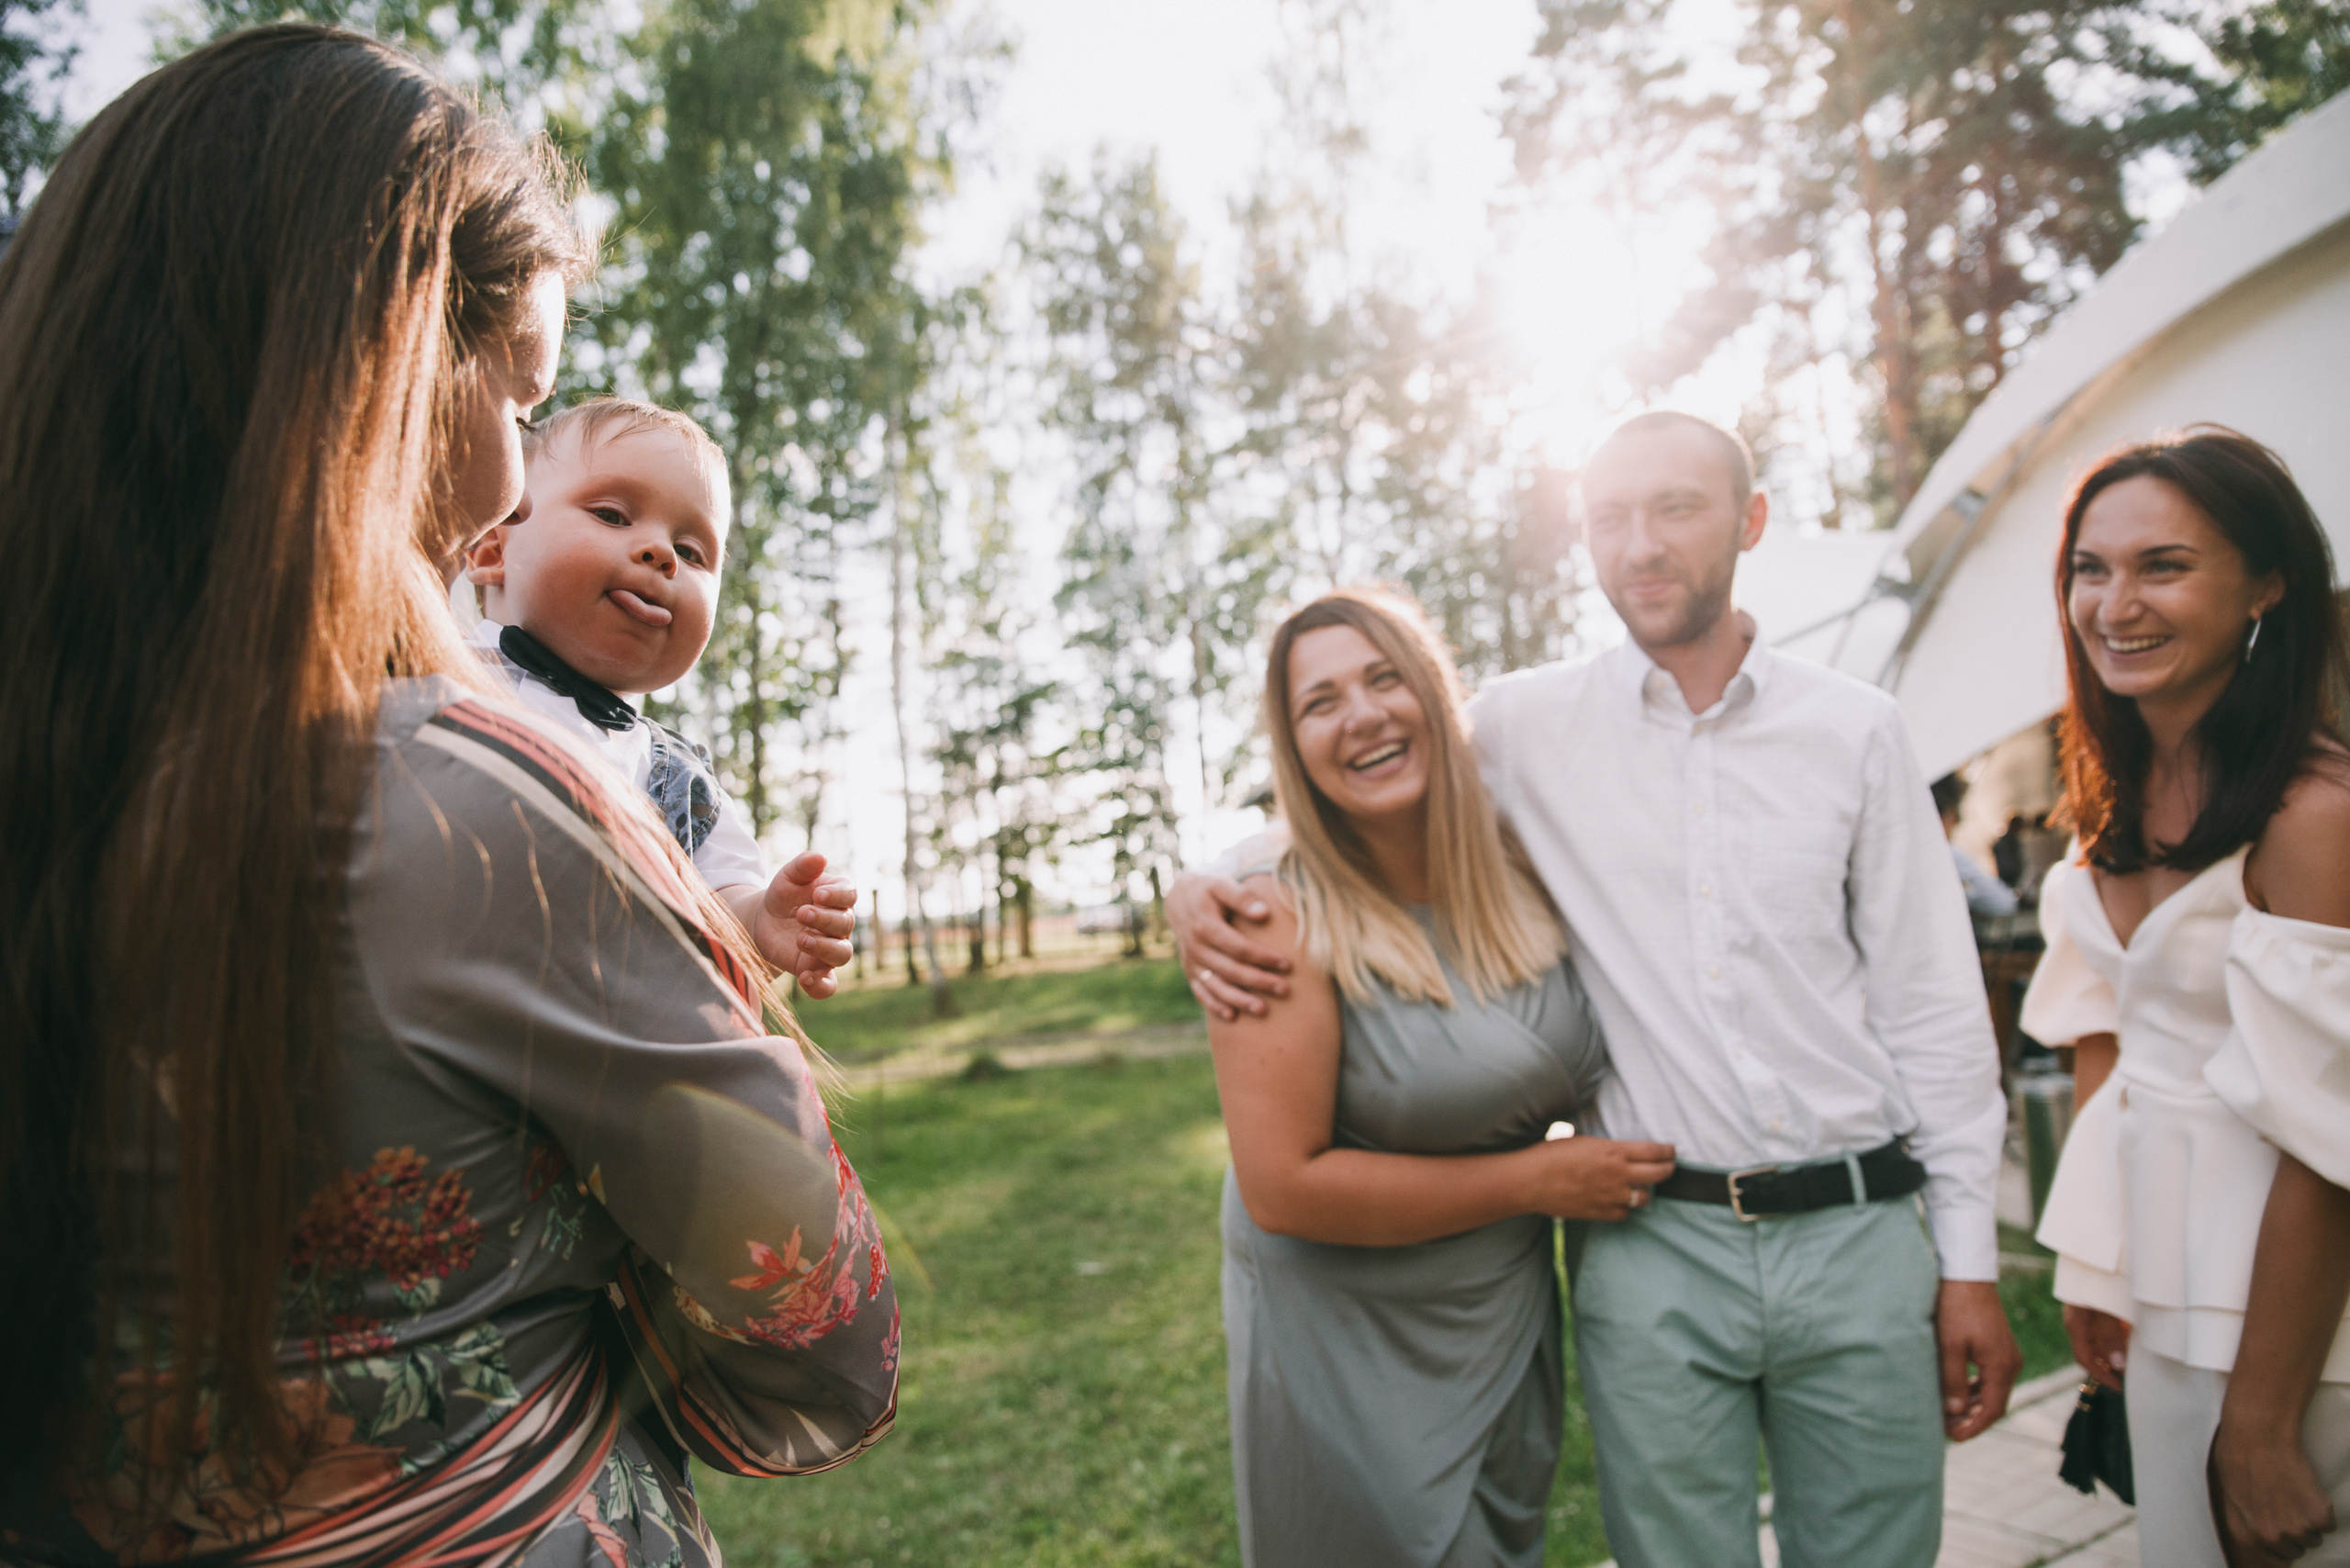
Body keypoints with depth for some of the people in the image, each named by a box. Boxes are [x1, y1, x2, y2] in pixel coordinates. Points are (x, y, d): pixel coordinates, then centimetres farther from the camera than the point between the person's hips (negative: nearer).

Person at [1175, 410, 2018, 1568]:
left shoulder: (1855, 731, 2)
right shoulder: (1526, 725, -1)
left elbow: (1932, 1005, 4)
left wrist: (1970, 1261, 4)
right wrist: (1203, 887, -13)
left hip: (1856, 1234, 2)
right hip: (1652, 1250, -1)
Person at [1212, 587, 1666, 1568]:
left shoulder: (1523, 873, -4)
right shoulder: (1284, 919, -21)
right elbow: (1283, 1186, -24)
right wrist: (1537, 1180, -19)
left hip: (1510, 1329, 6)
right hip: (1348, 1353, -5)